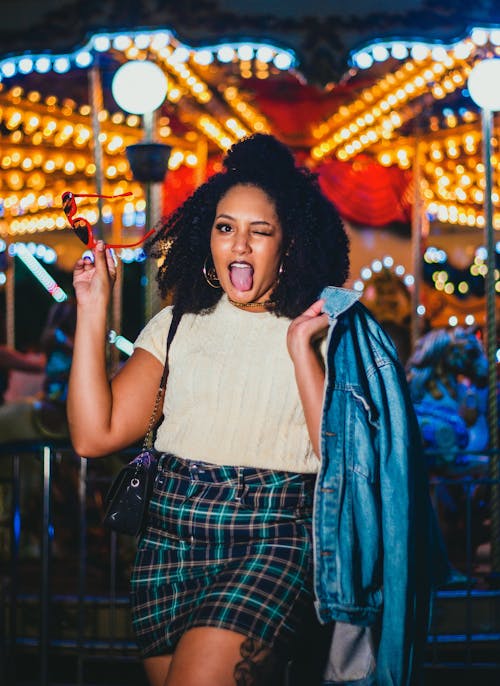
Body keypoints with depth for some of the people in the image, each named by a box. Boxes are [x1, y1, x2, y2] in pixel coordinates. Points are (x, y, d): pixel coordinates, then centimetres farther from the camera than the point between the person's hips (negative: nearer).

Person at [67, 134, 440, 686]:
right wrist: (92, 309, 2)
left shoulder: (327, 328, 3)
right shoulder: (178, 325, 11)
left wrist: (302, 351, -13)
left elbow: (341, 457, -8)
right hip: (171, 537, 4)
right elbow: (94, 434, 2)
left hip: (274, 541, -4)